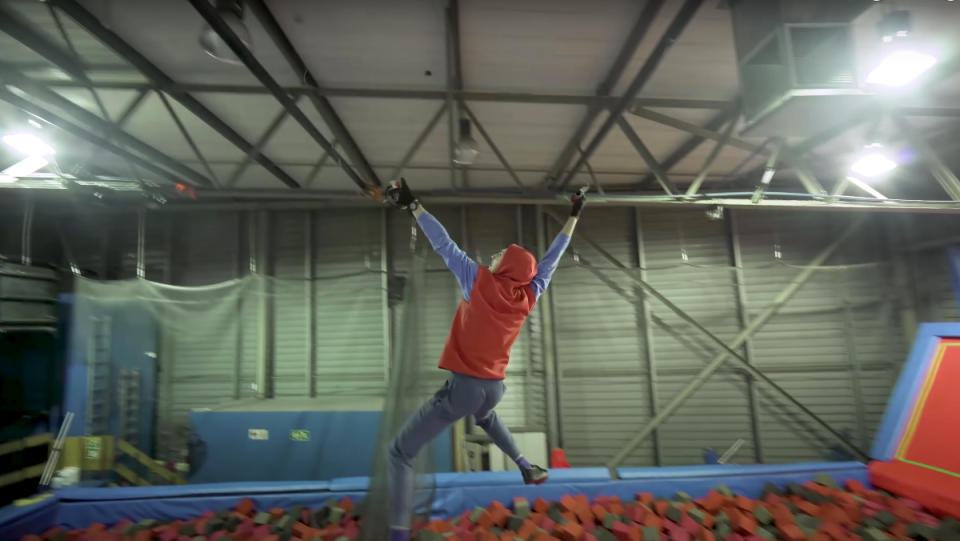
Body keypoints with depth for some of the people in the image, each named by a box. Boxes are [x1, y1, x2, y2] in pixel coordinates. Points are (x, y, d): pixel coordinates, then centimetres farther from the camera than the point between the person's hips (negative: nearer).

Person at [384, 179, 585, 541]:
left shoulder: (480, 282, -11)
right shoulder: (529, 295, 0)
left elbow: (444, 245, -9)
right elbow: (551, 258, 11)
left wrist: (413, 205, 0)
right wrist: (574, 216, 21)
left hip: (464, 386, -6)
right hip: (495, 387, 6)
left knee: (401, 453, 3)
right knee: (483, 413, 42)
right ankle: (528, 468, 40)